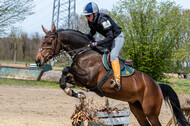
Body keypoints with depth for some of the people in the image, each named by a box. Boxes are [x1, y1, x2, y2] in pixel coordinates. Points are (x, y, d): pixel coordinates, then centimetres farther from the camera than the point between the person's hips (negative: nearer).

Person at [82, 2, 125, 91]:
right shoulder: (91, 21, -6)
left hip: (118, 37, -10)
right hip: (109, 38, 10)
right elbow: (92, 33, 14)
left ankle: (117, 82, -38)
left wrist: (96, 43, -40)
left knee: (113, 55, -28)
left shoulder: (103, 20, -32)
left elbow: (110, 37, -36)